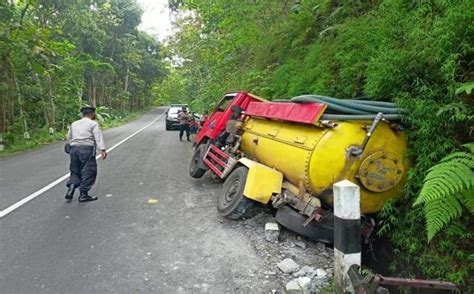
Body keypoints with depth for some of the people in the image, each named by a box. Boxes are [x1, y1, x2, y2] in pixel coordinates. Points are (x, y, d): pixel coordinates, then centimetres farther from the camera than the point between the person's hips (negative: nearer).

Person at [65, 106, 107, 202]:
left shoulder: (74, 124, 18)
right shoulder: (93, 124, -1)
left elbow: (69, 137, 25)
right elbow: (98, 137, -13)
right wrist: (103, 149, -20)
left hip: (74, 148, 6)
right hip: (87, 149, -6)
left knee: (75, 171, 17)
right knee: (88, 172, 0)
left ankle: (71, 188, 0)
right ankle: (83, 194, 0)